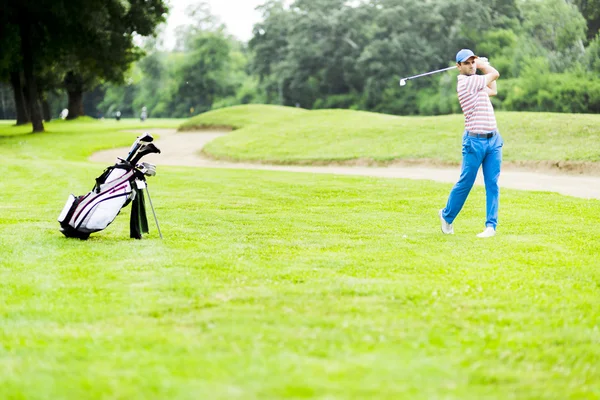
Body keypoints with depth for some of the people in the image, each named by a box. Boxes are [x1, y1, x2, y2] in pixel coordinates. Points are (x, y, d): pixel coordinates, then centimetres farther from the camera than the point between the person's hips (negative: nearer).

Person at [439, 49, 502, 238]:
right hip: (475, 140, -8)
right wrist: (484, 65, 14)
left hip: (493, 139, 8)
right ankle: (447, 216, 21)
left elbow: (492, 90, 30)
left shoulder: (476, 81, 15)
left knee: (492, 184, 1)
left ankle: (491, 225, 1)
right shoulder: (467, 81, -12)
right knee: (465, 183, 1)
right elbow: (495, 74, -6)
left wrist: (482, 64, 28)